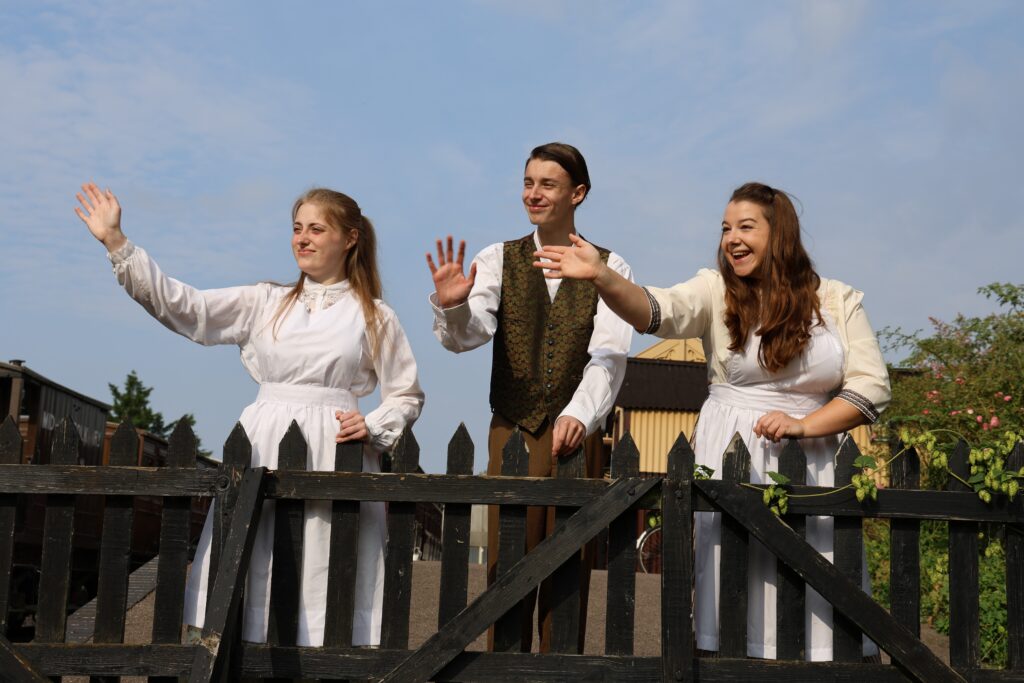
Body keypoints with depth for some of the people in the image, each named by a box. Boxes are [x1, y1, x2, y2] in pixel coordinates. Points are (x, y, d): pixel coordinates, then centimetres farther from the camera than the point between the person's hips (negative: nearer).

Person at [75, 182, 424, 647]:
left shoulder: (373, 316, 6)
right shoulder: (265, 304, 12)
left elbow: (407, 397, 10)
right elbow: (182, 308, 5)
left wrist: (373, 426, -10)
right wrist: (115, 241, 1)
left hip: (331, 458, -3)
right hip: (263, 449, 3)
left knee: (321, 594, -7)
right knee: (254, 575, -1)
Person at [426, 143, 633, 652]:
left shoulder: (609, 268, 3)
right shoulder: (498, 260, 7)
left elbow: (608, 356, -9)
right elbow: (467, 333, -9)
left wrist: (578, 415, -26)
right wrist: (452, 305, -32)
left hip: (576, 437, -1)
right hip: (512, 433, 1)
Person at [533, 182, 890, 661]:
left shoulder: (839, 301, 5)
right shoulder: (716, 291, 2)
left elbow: (872, 387, 1)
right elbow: (656, 311, -16)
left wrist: (804, 425, -11)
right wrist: (600, 277, -33)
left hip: (812, 464, 1)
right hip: (731, 459, -1)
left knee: (815, 601, 1)